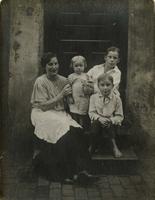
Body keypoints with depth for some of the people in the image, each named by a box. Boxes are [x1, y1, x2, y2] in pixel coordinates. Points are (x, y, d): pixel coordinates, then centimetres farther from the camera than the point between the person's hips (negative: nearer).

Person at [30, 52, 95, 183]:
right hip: (43, 114, -4)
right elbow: (43, 106, -13)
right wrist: (61, 95, -16)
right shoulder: (40, 82, -7)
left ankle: (79, 168, -21)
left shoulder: (63, 80, 8)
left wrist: (69, 96, -7)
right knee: (64, 133, -31)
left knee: (76, 130, -26)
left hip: (59, 113, 5)